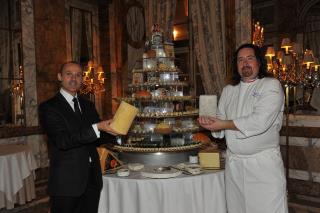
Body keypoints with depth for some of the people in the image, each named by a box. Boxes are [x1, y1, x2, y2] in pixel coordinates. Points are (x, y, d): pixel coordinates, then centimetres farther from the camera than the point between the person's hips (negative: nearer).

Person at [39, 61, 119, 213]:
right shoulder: (48, 107, -8)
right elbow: (63, 141, -20)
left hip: (92, 179, 6)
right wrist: (97, 128, -28)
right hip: (67, 183, -6)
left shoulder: (88, 105, 12)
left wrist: (113, 130, -6)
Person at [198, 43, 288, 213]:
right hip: (233, 163, 5)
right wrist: (210, 122, -10)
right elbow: (221, 119, 13)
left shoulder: (271, 85, -4)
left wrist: (224, 124, -14)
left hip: (264, 163, -4)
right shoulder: (228, 90, 14)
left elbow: (259, 122, -17)